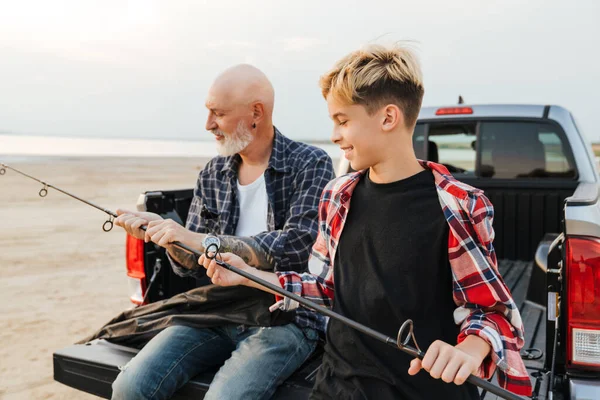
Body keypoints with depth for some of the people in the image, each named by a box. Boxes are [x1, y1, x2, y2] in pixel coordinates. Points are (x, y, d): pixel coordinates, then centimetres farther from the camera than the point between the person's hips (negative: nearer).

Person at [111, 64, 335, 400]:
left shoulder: (310, 165, -8)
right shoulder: (213, 174, 8)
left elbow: (295, 248, -22)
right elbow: (193, 265, 8)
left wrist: (200, 240, -25)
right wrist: (165, 234, -13)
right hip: (220, 312, 5)